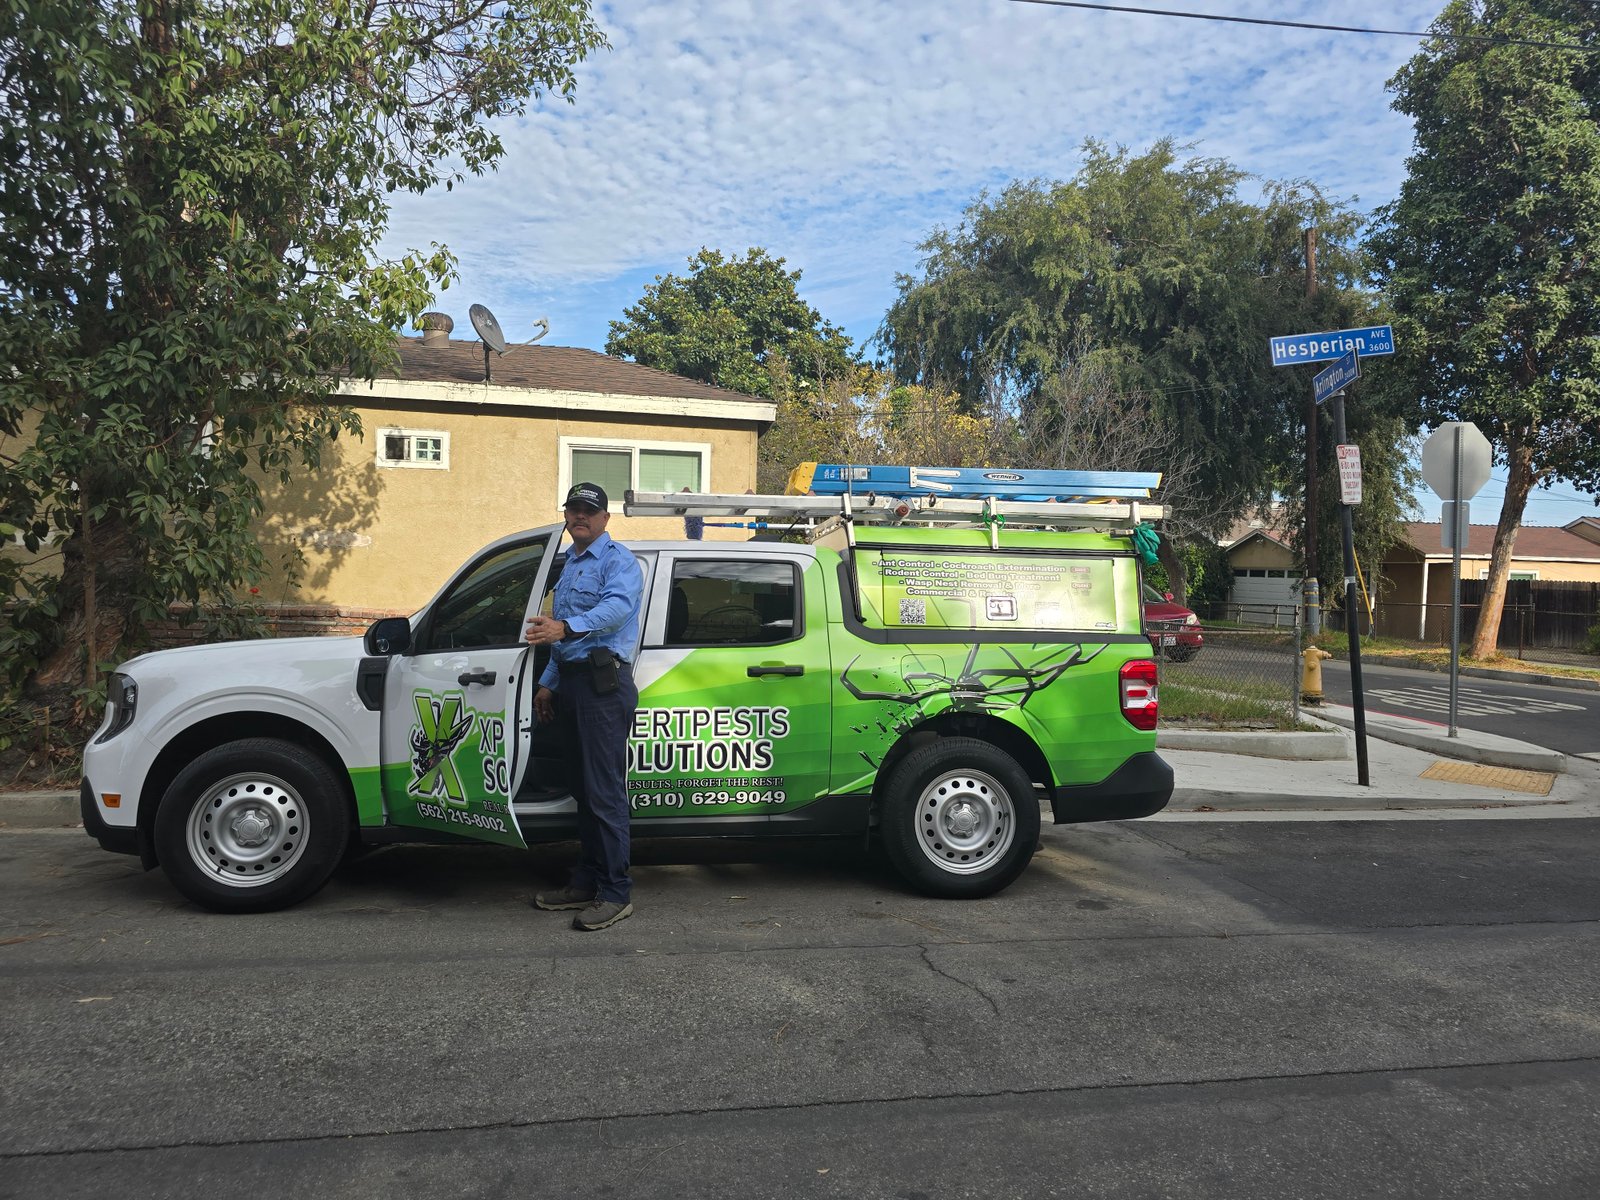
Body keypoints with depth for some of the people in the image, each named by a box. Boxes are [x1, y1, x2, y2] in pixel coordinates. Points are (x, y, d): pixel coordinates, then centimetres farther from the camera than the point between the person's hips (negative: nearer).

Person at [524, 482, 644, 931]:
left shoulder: (617, 560, -6)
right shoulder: (570, 565, 22)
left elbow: (617, 606, -27)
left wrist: (566, 627, -41)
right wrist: (548, 683, 26)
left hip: (603, 682, -9)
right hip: (572, 680, 9)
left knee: (605, 791, -10)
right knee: (583, 789, 14)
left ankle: (616, 893, -5)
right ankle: (586, 882, 22)